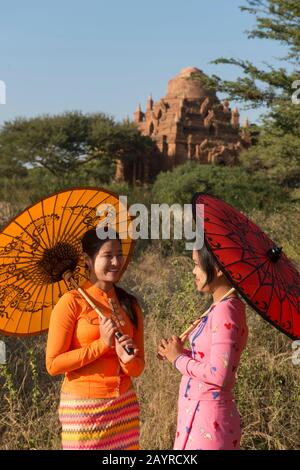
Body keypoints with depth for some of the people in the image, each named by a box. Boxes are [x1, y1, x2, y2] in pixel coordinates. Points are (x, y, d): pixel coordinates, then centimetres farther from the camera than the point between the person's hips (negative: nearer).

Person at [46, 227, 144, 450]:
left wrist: (128, 359, -14)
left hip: (125, 405, 4)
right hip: (83, 405, -4)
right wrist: (102, 344, -17)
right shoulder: (72, 302, -9)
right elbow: (53, 364, -11)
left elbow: (138, 368, 8)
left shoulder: (130, 304, 6)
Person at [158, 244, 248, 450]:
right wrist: (180, 352, -2)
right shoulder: (221, 307, 9)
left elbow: (218, 375, -23)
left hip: (207, 418, -9)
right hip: (201, 412, 9)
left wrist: (179, 359, -10)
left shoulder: (226, 310, -19)